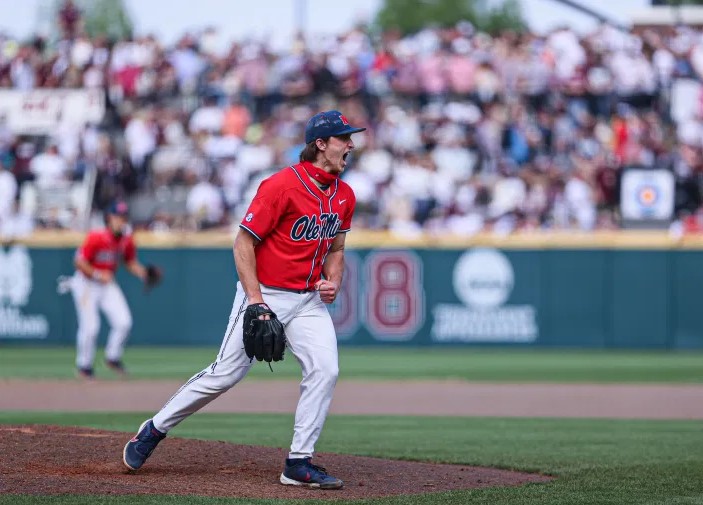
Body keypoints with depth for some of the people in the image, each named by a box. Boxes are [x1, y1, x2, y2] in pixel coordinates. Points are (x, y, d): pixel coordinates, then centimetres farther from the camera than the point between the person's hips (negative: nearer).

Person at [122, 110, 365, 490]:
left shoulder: (344, 196, 6)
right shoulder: (282, 185, -17)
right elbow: (244, 243, -15)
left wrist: (333, 281, -1)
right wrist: (256, 301, -21)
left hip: (309, 301, 6)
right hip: (265, 293, -6)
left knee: (324, 370, -12)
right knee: (226, 374, -2)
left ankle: (299, 464, -5)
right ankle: (155, 430, 16)